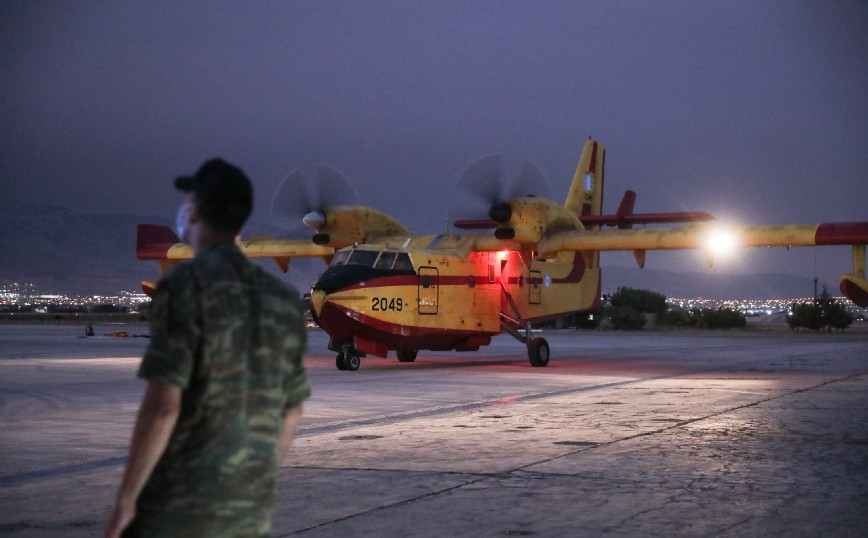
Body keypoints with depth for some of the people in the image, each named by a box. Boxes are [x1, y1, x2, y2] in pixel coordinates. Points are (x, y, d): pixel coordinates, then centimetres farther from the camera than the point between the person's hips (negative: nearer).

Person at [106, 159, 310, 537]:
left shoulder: (186, 283, -10)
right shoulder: (281, 299, 10)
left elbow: (163, 404, -18)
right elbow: (291, 411, 15)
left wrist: (125, 499, -12)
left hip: (177, 504, -6)